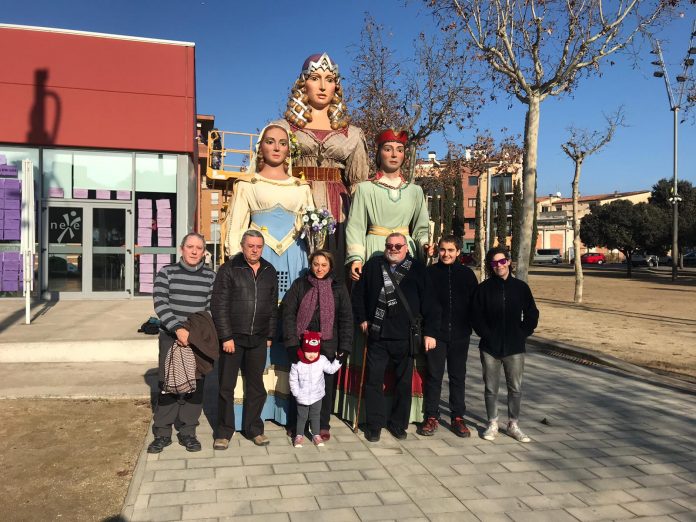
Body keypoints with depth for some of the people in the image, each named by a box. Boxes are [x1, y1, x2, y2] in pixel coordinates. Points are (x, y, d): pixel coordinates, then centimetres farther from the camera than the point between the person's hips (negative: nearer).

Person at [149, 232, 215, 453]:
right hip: (170, 337, -1)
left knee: (195, 386, 4)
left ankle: (187, 432, 18)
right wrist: (178, 328, -19)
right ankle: (162, 433, 15)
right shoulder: (167, 273, 0)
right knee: (167, 385, 1)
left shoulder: (210, 277, 4)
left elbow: (212, 308, 5)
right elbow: (160, 303, -8)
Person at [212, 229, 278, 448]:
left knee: (256, 386, 10)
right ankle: (224, 432, 18)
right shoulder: (228, 270, -5)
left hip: (258, 340, 4)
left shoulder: (269, 272, 9)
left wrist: (269, 336, 9)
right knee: (226, 386, 5)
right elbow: (219, 306, -9)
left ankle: (254, 429, 23)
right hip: (232, 338, -3)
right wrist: (226, 337, -13)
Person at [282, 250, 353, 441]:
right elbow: (288, 312, 0)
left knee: (326, 386, 6)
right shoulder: (300, 285, 5)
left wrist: (344, 346, -2)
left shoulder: (338, 288, 7)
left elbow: (346, 319, 5)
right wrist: (292, 341, -9)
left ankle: (323, 426, 20)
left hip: (327, 346, 1)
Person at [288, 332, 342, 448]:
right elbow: (293, 380, -9)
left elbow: (331, 369, 0)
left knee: (315, 416, 16)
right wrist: (296, 393, -11)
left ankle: (316, 435, 28)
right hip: (302, 397, -1)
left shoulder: (322, 360, -12)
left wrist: (338, 360, -11)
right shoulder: (297, 363, -18)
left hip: (317, 396, 2)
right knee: (301, 416, 13)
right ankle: (299, 436, 27)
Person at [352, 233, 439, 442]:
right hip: (377, 336, 1)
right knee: (373, 381, 5)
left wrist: (430, 332, -6)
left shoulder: (417, 269, 1)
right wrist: (362, 319, 7)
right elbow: (358, 294, 14)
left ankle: (398, 423, 25)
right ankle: (374, 424, 18)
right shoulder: (373, 266, 6)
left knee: (404, 382, 9)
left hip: (405, 338, -1)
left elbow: (429, 302, -2)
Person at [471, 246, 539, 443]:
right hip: (490, 347, -1)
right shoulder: (484, 288, -1)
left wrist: (522, 334, 0)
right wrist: (487, 335, -6)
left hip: (515, 348, 1)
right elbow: (477, 316, 0)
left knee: (515, 388, 8)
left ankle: (513, 425, 22)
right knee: (491, 388, 8)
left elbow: (532, 314, 7)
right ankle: (492, 424, 22)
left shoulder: (520, 287, 2)